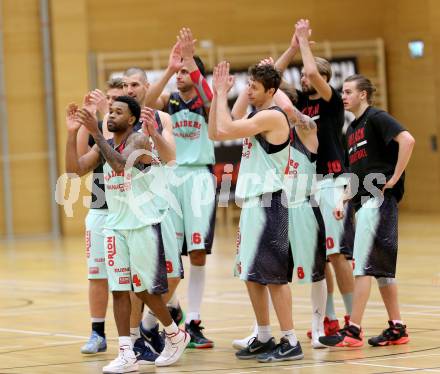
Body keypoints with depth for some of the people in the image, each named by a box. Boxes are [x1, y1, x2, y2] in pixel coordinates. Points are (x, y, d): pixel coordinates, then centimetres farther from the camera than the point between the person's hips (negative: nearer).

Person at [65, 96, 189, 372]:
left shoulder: (139, 140, -12)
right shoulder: (104, 144, 10)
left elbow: (121, 165, -31)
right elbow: (75, 169, 1)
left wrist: (95, 132, -31)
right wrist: (72, 133, -9)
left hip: (145, 224, -7)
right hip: (116, 225, 7)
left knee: (145, 289, -1)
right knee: (119, 289, -1)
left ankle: (175, 335, 21)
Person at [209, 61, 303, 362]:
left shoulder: (272, 116, -14)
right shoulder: (256, 116, 15)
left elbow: (227, 129, -22)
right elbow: (216, 133, 16)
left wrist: (222, 94, -9)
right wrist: (219, 94, 10)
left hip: (269, 202, -10)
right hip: (253, 201, 10)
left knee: (273, 274, -8)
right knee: (251, 274, 13)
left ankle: (291, 343, -5)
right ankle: (264, 338, 21)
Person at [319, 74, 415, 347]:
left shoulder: (376, 118, -7)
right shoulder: (352, 129, 20)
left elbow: (407, 140, -22)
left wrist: (394, 178, -20)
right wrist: (344, 200, 12)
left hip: (378, 199, -10)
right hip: (364, 202, 10)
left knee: (363, 265, -10)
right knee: (381, 267, 11)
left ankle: (353, 330, -9)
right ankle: (397, 328, 15)